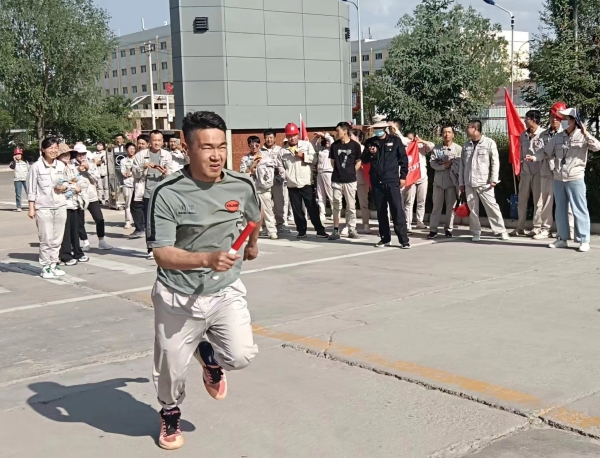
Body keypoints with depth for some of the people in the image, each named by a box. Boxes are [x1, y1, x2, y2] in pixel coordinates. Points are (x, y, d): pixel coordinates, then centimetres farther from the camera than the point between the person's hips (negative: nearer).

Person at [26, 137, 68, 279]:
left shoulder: (61, 165, 6)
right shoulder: (36, 166, -6)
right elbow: (32, 189, -4)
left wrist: (64, 187, -5)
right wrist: (31, 208, -7)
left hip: (60, 206, 4)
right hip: (43, 207, -4)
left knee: (57, 239, 8)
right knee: (46, 239, -4)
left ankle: (54, 264, 19)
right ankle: (45, 267, 5)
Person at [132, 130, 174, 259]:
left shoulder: (167, 155, 9)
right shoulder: (141, 155, 6)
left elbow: (171, 174, 3)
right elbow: (135, 173, 4)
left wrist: (165, 172, -18)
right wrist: (143, 167, -15)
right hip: (147, 193, 0)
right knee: (149, 222, 1)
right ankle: (151, 249, 7)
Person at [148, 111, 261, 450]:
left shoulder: (242, 186, -7)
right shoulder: (167, 194, -20)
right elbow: (162, 254, -24)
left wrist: (252, 245, 34)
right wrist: (208, 259, -39)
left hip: (227, 291, 2)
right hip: (178, 297, -2)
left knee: (242, 355, -15)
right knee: (172, 367, 11)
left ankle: (209, 355, 24)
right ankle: (170, 413, 47)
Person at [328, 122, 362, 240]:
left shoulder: (355, 145, -4)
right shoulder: (334, 145, 3)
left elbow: (358, 162, 4)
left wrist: (350, 172, 2)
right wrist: (339, 171, 7)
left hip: (350, 180, -2)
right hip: (336, 180, 2)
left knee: (351, 206, 3)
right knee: (336, 205, 4)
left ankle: (352, 229, 11)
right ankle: (336, 230, 8)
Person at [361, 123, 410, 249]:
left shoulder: (395, 140, 2)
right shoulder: (370, 142, 9)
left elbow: (403, 159, 4)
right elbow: (364, 160, 13)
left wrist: (403, 176, -1)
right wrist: (370, 153, -7)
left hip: (392, 181, -3)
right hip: (376, 181, 3)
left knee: (397, 210, -8)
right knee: (381, 211, 8)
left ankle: (404, 239, -5)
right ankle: (385, 238, 17)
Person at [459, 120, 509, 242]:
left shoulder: (489, 143, -3)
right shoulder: (466, 145, 11)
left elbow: (495, 162, -4)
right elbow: (462, 165, 14)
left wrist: (494, 179, -9)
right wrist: (461, 182, 11)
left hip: (484, 183, -4)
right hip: (469, 184, 4)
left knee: (492, 207, -4)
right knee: (472, 209, 4)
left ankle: (501, 230, 5)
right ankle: (476, 232, 13)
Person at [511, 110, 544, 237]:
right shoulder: (523, 135, 11)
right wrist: (519, 171, 15)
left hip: (538, 171, -6)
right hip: (525, 171, 6)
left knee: (538, 200, 1)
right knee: (522, 200, 7)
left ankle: (537, 227, 7)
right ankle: (520, 227, 13)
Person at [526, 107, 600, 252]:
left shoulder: (582, 136, -4)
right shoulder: (558, 137, 7)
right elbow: (546, 151, 9)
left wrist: (586, 134, -23)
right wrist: (535, 157, -8)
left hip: (575, 179, -5)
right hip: (558, 179, 5)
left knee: (579, 210, -2)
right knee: (560, 210, 12)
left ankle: (584, 240, 3)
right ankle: (562, 239, 22)